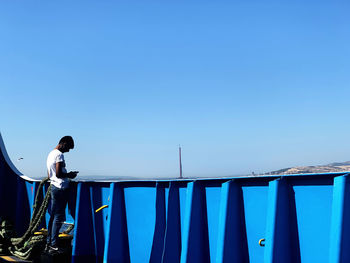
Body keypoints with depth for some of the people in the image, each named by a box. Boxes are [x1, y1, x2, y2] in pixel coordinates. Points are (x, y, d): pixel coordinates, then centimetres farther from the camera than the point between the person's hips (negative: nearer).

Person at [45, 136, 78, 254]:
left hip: (53, 187, 9)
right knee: (58, 217, -6)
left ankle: (48, 244, 16)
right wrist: (69, 175, -4)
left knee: (53, 216, 12)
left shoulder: (51, 154, 17)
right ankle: (54, 246, -3)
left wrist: (67, 174, 19)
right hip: (61, 188, -9)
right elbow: (58, 174, -21)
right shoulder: (59, 154, -13)